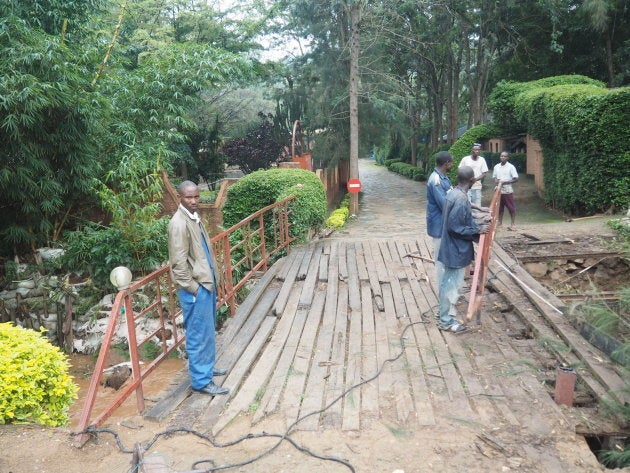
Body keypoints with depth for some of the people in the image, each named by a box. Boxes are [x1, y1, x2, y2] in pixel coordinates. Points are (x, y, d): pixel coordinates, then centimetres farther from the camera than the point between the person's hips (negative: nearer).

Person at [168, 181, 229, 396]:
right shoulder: (179, 224, -19)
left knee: (208, 331, 21)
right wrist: (193, 288, -18)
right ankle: (201, 381, 9)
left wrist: (212, 278, 16)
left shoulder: (194, 218, 10)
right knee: (199, 334, -1)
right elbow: (178, 263, -21)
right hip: (195, 288, -10)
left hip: (206, 282, 10)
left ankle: (206, 367, 36)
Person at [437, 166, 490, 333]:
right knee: (453, 283, 1)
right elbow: (454, 227, -25)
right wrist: (477, 231, -17)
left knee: (448, 280, 22)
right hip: (457, 250, -10)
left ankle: (443, 309, 37)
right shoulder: (461, 199, -25)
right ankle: (446, 321, 11)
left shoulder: (453, 194, 5)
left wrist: (477, 226, 16)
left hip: (452, 247, 10)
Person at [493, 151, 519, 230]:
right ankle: (500, 223, 22)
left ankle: (512, 224, 6)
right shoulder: (496, 167, 7)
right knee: (499, 208, 11)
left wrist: (504, 182, -18)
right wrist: (496, 180, -8)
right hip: (499, 190, 4)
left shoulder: (511, 167, -7)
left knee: (511, 208, 1)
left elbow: (516, 179, -9)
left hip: (508, 191, -4)